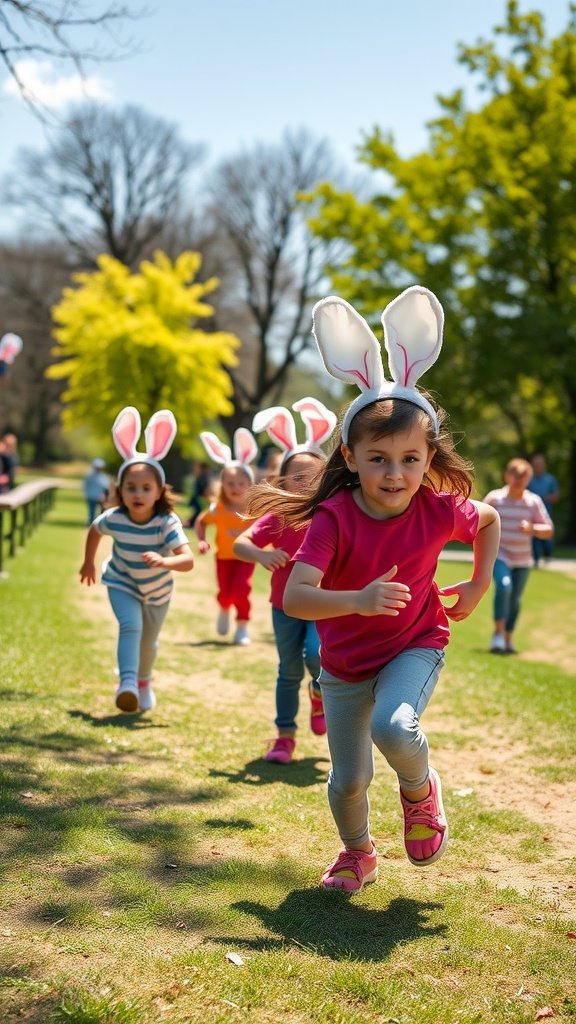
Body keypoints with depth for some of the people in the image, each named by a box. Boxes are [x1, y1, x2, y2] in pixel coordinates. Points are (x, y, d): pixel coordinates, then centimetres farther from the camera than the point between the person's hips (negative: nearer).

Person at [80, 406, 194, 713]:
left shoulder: (168, 523, -34)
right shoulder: (113, 518, -26)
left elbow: (188, 560, -45)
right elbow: (94, 531, -1)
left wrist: (164, 561, -64)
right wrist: (89, 563, 10)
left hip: (157, 590, 0)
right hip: (123, 584, 0)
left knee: (149, 641, 17)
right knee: (130, 626, -27)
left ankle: (144, 682, 44)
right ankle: (127, 683, -29)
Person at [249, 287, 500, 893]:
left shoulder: (440, 511, -17)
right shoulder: (334, 518, -24)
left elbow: (489, 519, 7)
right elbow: (294, 598, -34)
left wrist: (479, 585, 1)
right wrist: (359, 600, -49)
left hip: (415, 646, 0)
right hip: (345, 665, 1)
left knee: (394, 727, -31)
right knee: (348, 779, 7)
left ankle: (420, 789, 5)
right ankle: (358, 855, 41)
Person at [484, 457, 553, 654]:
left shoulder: (534, 501, -2)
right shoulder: (494, 498, -5)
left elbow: (548, 531, -3)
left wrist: (532, 528, -22)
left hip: (523, 559, 3)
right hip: (499, 555, -3)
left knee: (515, 599, 9)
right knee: (504, 586, -26)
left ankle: (508, 638, 25)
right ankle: (498, 633, -18)